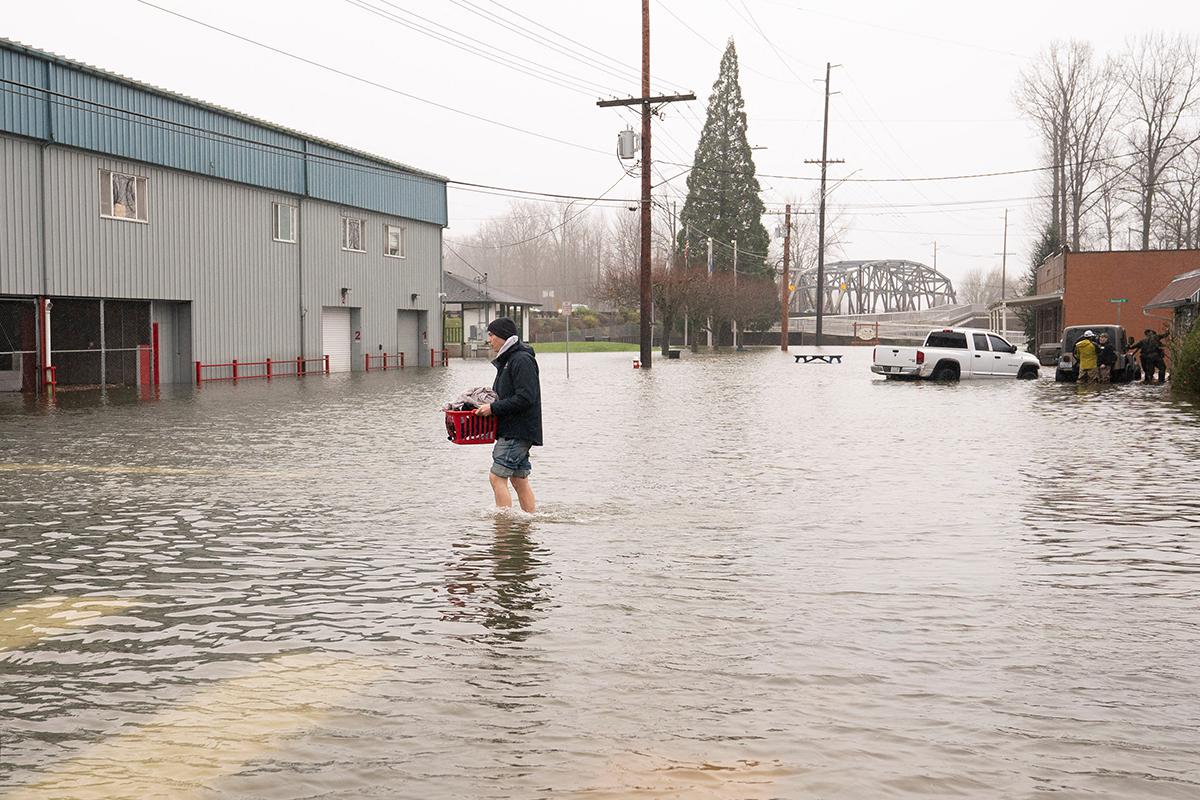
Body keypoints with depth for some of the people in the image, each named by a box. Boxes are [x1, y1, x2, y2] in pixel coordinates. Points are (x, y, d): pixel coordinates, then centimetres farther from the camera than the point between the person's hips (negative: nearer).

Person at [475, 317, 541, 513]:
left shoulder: (522, 360, -15)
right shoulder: (507, 360, 17)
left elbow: (526, 397, -22)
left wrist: (494, 408, -18)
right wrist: (490, 405, 9)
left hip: (519, 430, -10)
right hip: (511, 430, 10)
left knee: (497, 476, -11)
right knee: (519, 479, 11)